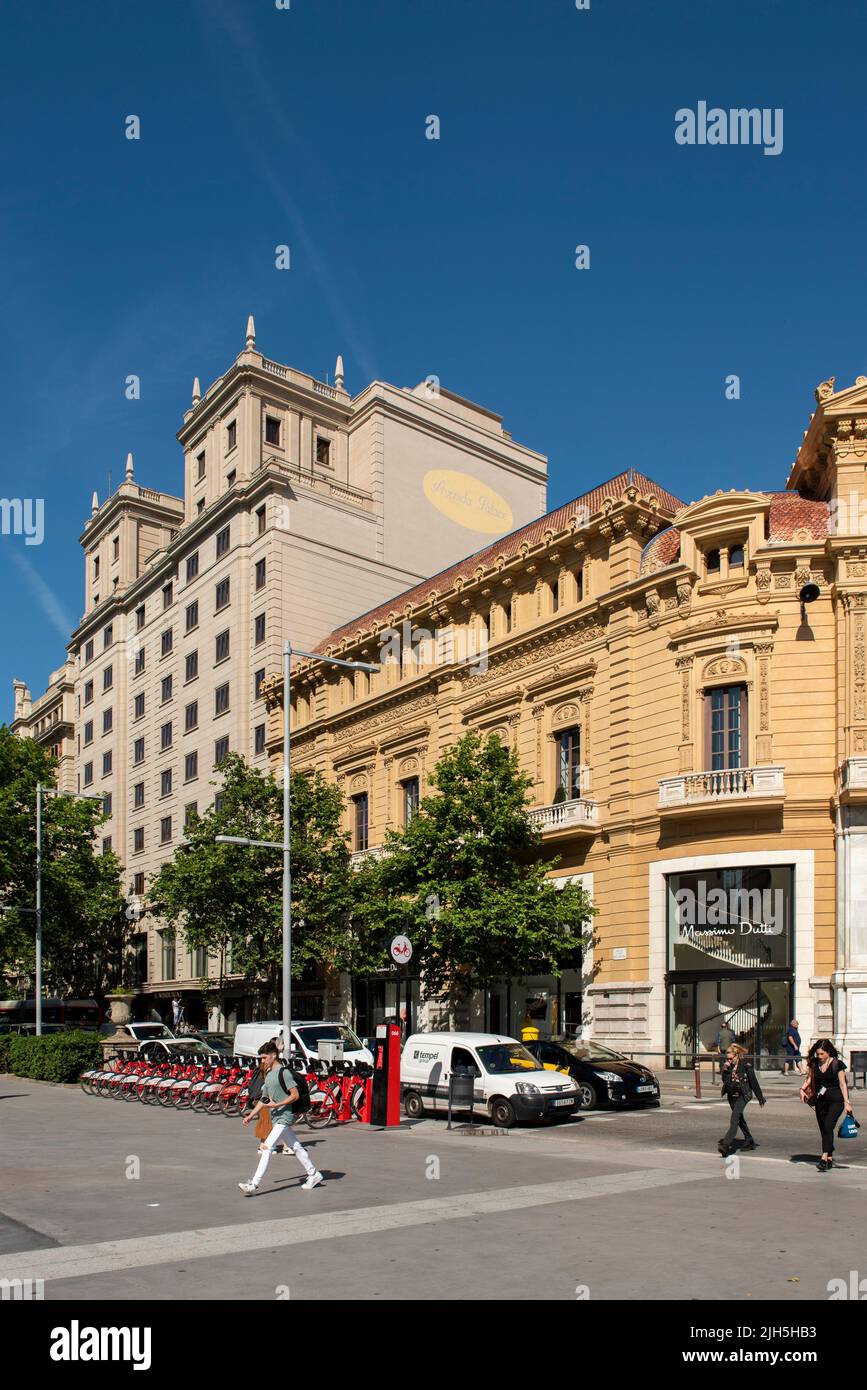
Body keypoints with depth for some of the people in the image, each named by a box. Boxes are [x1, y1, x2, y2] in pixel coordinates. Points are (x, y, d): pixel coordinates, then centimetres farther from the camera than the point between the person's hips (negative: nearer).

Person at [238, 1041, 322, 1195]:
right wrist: (250, 1116, 13)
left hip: (284, 1116, -9)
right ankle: (314, 1174, 24)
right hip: (275, 1118, 9)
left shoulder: (284, 1072, -12)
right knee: (296, 1147, 14)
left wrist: (277, 1105, -21)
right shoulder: (268, 1075, 14)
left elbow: (295, 1095, -16)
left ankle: (254, 1184, -16)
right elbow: (264, 1100, 20)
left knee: (267, 1147, -15)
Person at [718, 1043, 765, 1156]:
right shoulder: (727, 1065, 0)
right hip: (732, 1095, 7)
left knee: (735, 1118, -19)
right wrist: (725, 1069, -22)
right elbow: (724, 1080, -4)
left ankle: (726, 1144, -28)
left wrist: (760, 1098, -2)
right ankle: (750, 1141, 34)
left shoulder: (745, 1064, -14)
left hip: (743, 1095, -7)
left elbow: (753, 1081, -7)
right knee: (739, 1118, 17)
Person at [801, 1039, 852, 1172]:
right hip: (820, 1100, 5)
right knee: (823, 1130, 7)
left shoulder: (837, 1064, -7)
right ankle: (830, 1157, 20)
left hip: (836, 1100, -5)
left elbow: (842, 1084, -5)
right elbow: (809, 1078, 15)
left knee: (828, 1127, -18)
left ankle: (824, 1158, -25)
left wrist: (847, 1102, -9)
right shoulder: (814, 1063, 4)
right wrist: (803, 1089, -3)